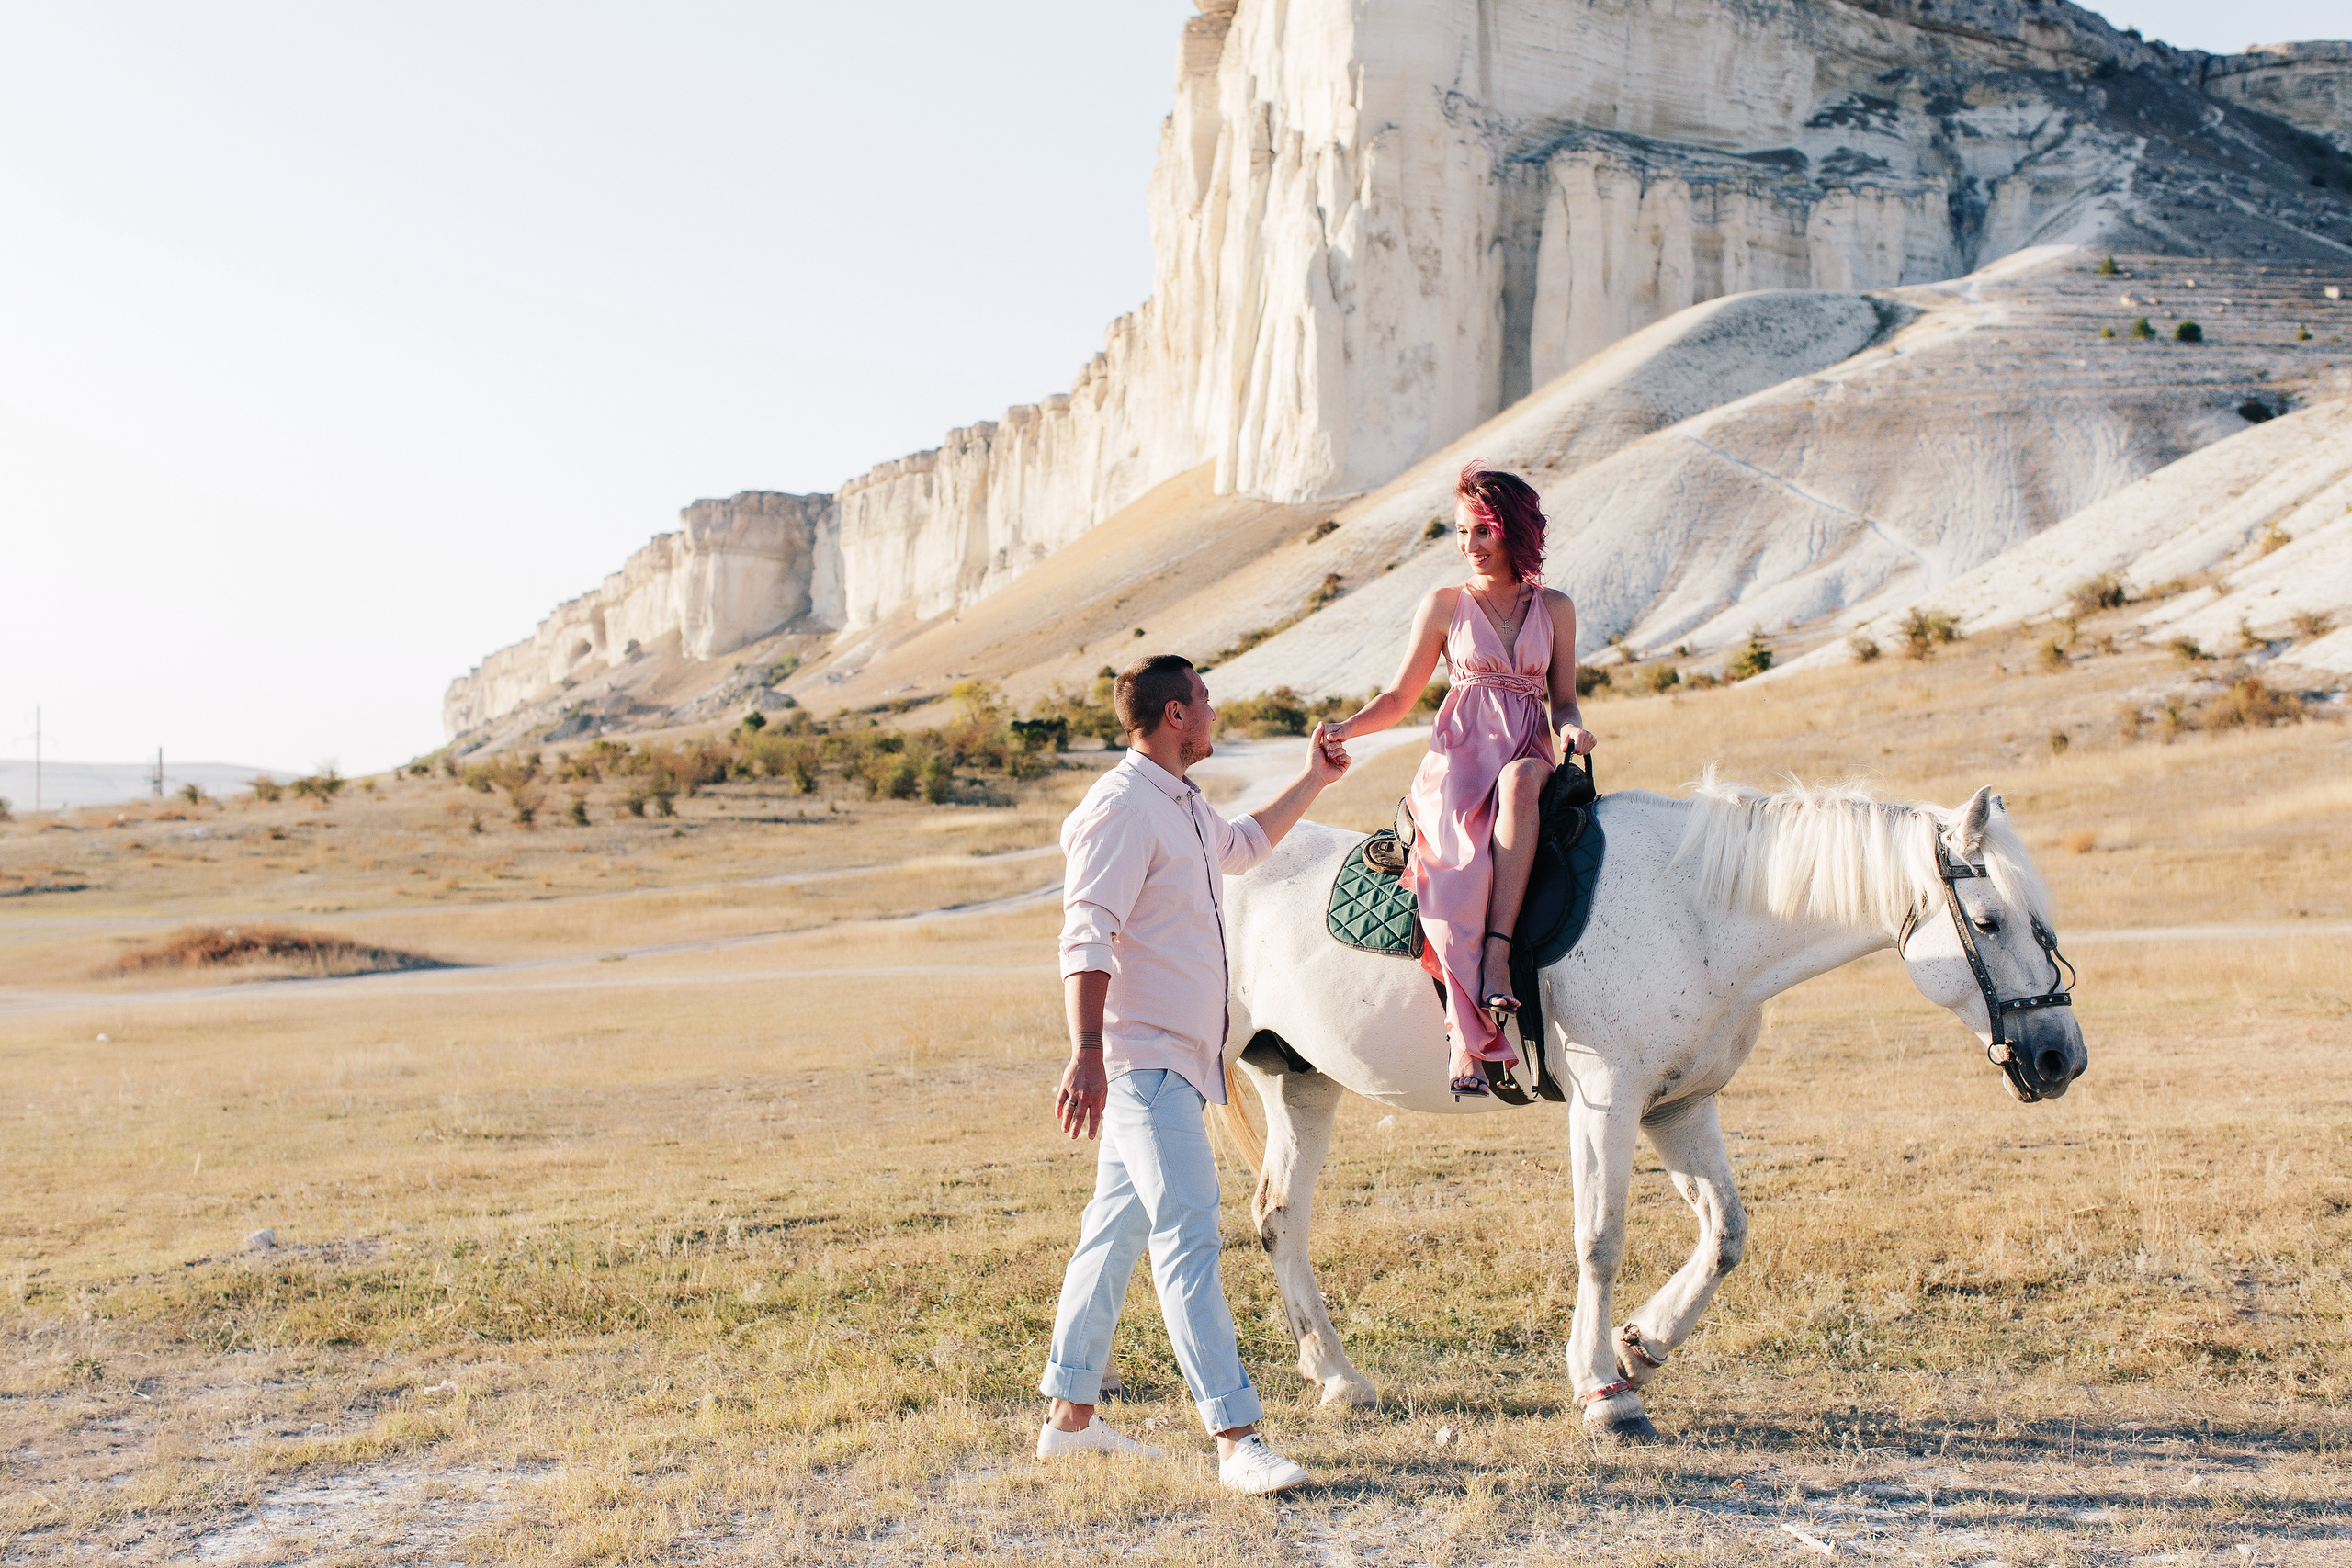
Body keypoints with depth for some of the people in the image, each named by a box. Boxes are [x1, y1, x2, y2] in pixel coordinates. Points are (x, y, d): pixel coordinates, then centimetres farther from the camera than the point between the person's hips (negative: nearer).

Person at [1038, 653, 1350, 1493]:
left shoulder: (1183, 804, 18)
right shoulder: (1121, 807, -14)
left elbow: (1244, 845, 41)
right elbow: (1087, 936, -23)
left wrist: (1314, 779, 39)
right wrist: (1086, 1054, -31)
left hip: (1173, 1060, 10)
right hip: (1143, 1061, -10)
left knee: (1115, 1231, 14)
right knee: (1189, 1239, -14)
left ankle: (1070, 1415, 23)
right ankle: (1236, 1440, -15)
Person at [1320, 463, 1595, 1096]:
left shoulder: (1555, 609, 13)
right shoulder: (1445, 606, 10)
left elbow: (1564, 700, 16)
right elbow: (1399, 698, 13)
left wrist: (1575, 730, -7)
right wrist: (1347, 728, -6)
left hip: (1528, 757, 1)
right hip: (1459, 761, -1)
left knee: (1518, 785, -40)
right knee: (1465, 865, -34)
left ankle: (1497, 952, -43)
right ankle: (1467, 1035, -35)